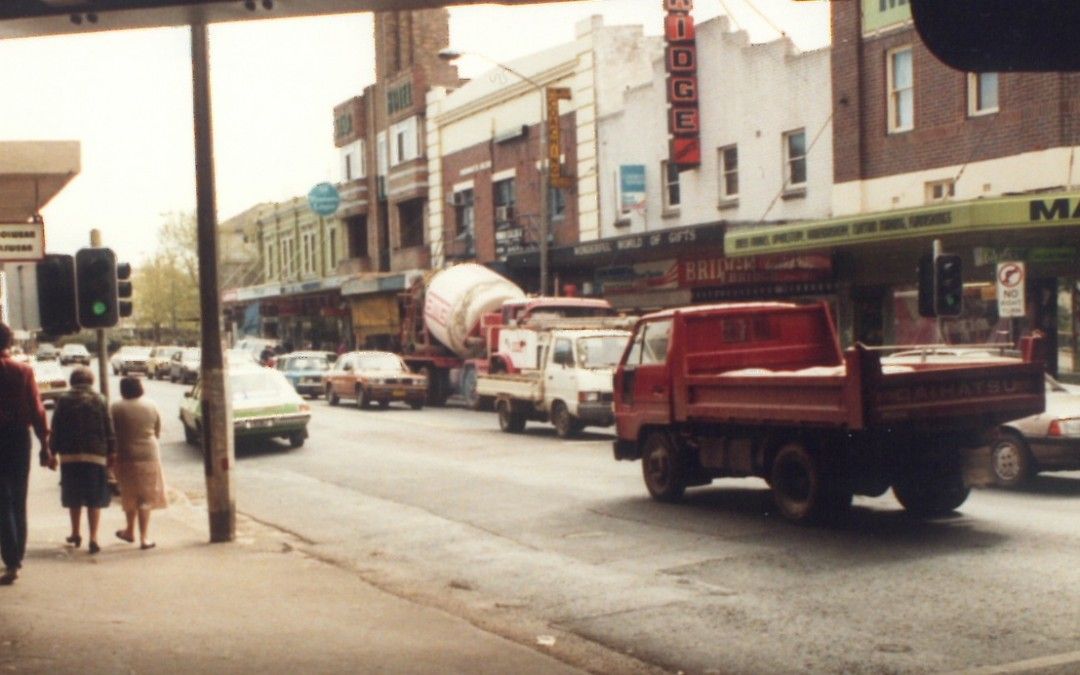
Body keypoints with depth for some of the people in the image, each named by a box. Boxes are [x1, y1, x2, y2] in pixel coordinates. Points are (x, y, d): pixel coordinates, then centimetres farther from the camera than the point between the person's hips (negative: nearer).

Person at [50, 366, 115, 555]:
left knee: (73, 497, 14)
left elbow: (55, 430, 2)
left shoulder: (63, 401, 3)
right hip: (95, 454, -1)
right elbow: (108, 428, -2)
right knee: (95, 498, 1)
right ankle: (93, 538, -6)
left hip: (69, 455, 1)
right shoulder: (99, 400, 1)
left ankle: (75, 534, 24)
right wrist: (111, 451, 3)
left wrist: (53, 451, 8)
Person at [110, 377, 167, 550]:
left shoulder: (116, 408, -8)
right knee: (146, 498, 4)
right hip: (149, 456, 1)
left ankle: (130, 531, 30)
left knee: (129, 496, 17)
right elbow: (158, 432, 7)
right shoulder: (151, 406, 0)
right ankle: (143, 537, 1)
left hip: (126, 456, -1)